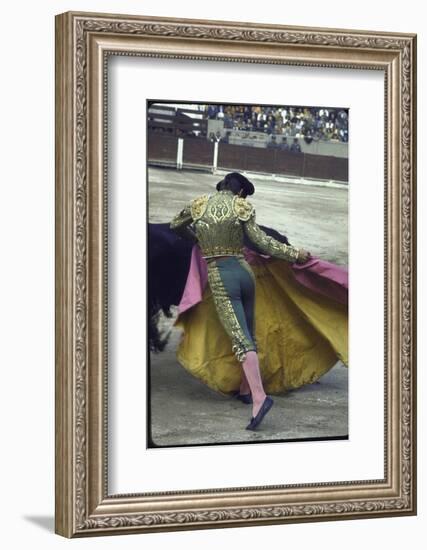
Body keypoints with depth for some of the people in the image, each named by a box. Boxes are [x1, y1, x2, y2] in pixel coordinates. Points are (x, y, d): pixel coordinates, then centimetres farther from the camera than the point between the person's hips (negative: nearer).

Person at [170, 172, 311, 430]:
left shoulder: (200, 204, 5)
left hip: (220, 277, -2)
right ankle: (246, 389, 27)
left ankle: (259, 397, -28)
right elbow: (261, 239, -5)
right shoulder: (242, 206, 2)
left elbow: (175, 225, 23)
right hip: (244, 271, 2)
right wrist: (294, 253, 0)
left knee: (241, 339, -13)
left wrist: (196, 237, 41)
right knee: (248, 333, 20)